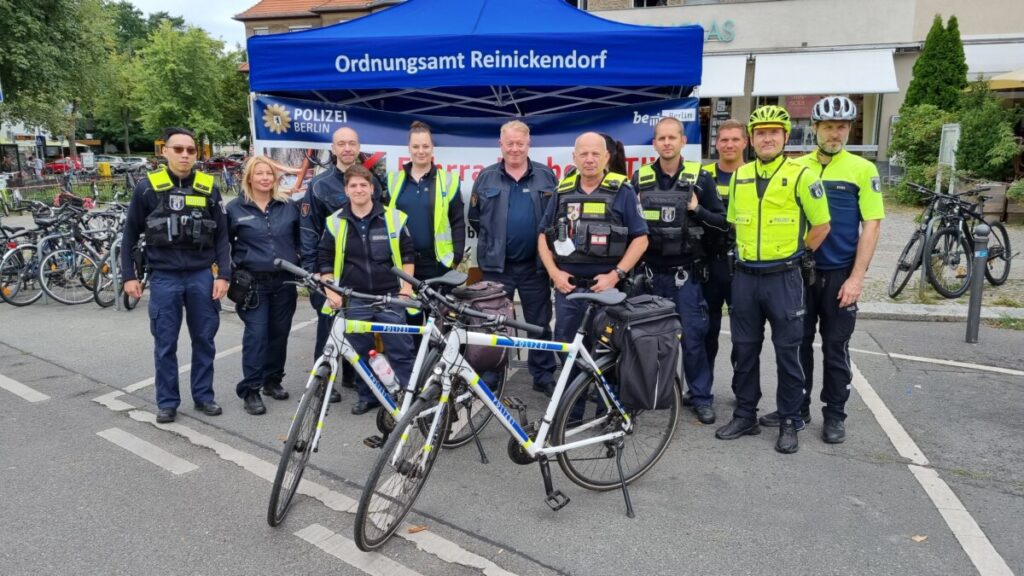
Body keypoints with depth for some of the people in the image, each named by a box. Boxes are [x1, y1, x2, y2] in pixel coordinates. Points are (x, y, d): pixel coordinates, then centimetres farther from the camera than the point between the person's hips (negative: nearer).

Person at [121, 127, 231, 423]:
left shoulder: (209, 187, 2)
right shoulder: (147, 187, -2)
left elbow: (221, 235, 5)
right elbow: (130, 234, 5)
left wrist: (223, 274, -3)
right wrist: (129, 275, 1)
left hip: (201, 275, 1)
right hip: (164, 277, -1)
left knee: (204, 339, 9)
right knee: (165, 344, 6)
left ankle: (204, 396, 23)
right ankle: (167, 402, 18)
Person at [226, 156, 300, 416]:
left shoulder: (288, 206, 7)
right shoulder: (235, 208, 0)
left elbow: (299, 239, 15)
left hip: (285, 281, 3)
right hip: (253, 282, -3)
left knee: (279, 333, 9)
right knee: (256, 334, -7)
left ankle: (273, 381, 24)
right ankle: (250, 390, 1)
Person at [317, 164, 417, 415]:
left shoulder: (393, 217, 0)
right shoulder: (335, 222, 3)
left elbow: (407, 254, 6)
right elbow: (325, 259, 8)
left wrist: (406, 285, 0)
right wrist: (330, 291, -2)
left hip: (390, 297, -1)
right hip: (353, 300, 2)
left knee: (401, 350, 0)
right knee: (359, 352, 9)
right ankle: (367, 396, 25)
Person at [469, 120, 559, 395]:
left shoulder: (546, 176, 3)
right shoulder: (486, 177, 3)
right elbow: (475, 218, 9)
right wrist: (493, 242, 10)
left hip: (535, 265, 0)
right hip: (496, 265, 0)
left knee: (540, 323, 10)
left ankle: (544, 377, 22)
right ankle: (490, 380, 18)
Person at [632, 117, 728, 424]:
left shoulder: (700, 178, -2)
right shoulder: (640, 178, 4)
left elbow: (723, 222, 0)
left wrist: (697, 209, -14)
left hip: (686, 272, -2)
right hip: (650, 271, 2)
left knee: (692, 336, 2)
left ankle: (701, 397, 16)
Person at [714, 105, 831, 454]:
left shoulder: (801, 175, -6)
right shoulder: (739, 176, 8)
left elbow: (821, 226, -1)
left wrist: (793, 255, 3)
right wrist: (748, 252, 11)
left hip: (784, 279, -4)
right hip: (745, 277, 4)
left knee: (787, 352, 4)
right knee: (744, 350, 10)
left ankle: (790, 422, 17)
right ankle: (745, 415, 23)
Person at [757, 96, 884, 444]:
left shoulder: (862, 169, -3)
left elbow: (871, 224, -6)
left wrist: (856, 277, -11)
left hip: (839, 274, -2)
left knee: (835, 347, 7)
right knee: (798, 343, 11)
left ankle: (835, 415, 21)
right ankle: (796, 408, 24)